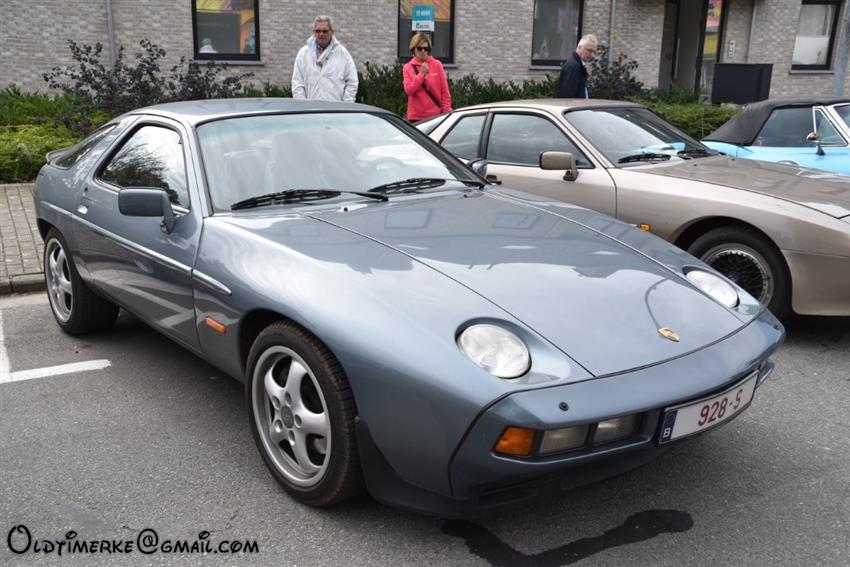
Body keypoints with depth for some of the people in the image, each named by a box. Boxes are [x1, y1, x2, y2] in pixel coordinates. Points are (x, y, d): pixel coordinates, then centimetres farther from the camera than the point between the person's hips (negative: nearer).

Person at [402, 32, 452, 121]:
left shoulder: (436, 64, 1)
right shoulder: (408, 67, 4)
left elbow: (445, 90, 1)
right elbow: (408, 90, -7)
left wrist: (447, 110, -3)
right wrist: (421, 74, -12)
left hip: (436, 115, -1)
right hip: (416, 117, 1)